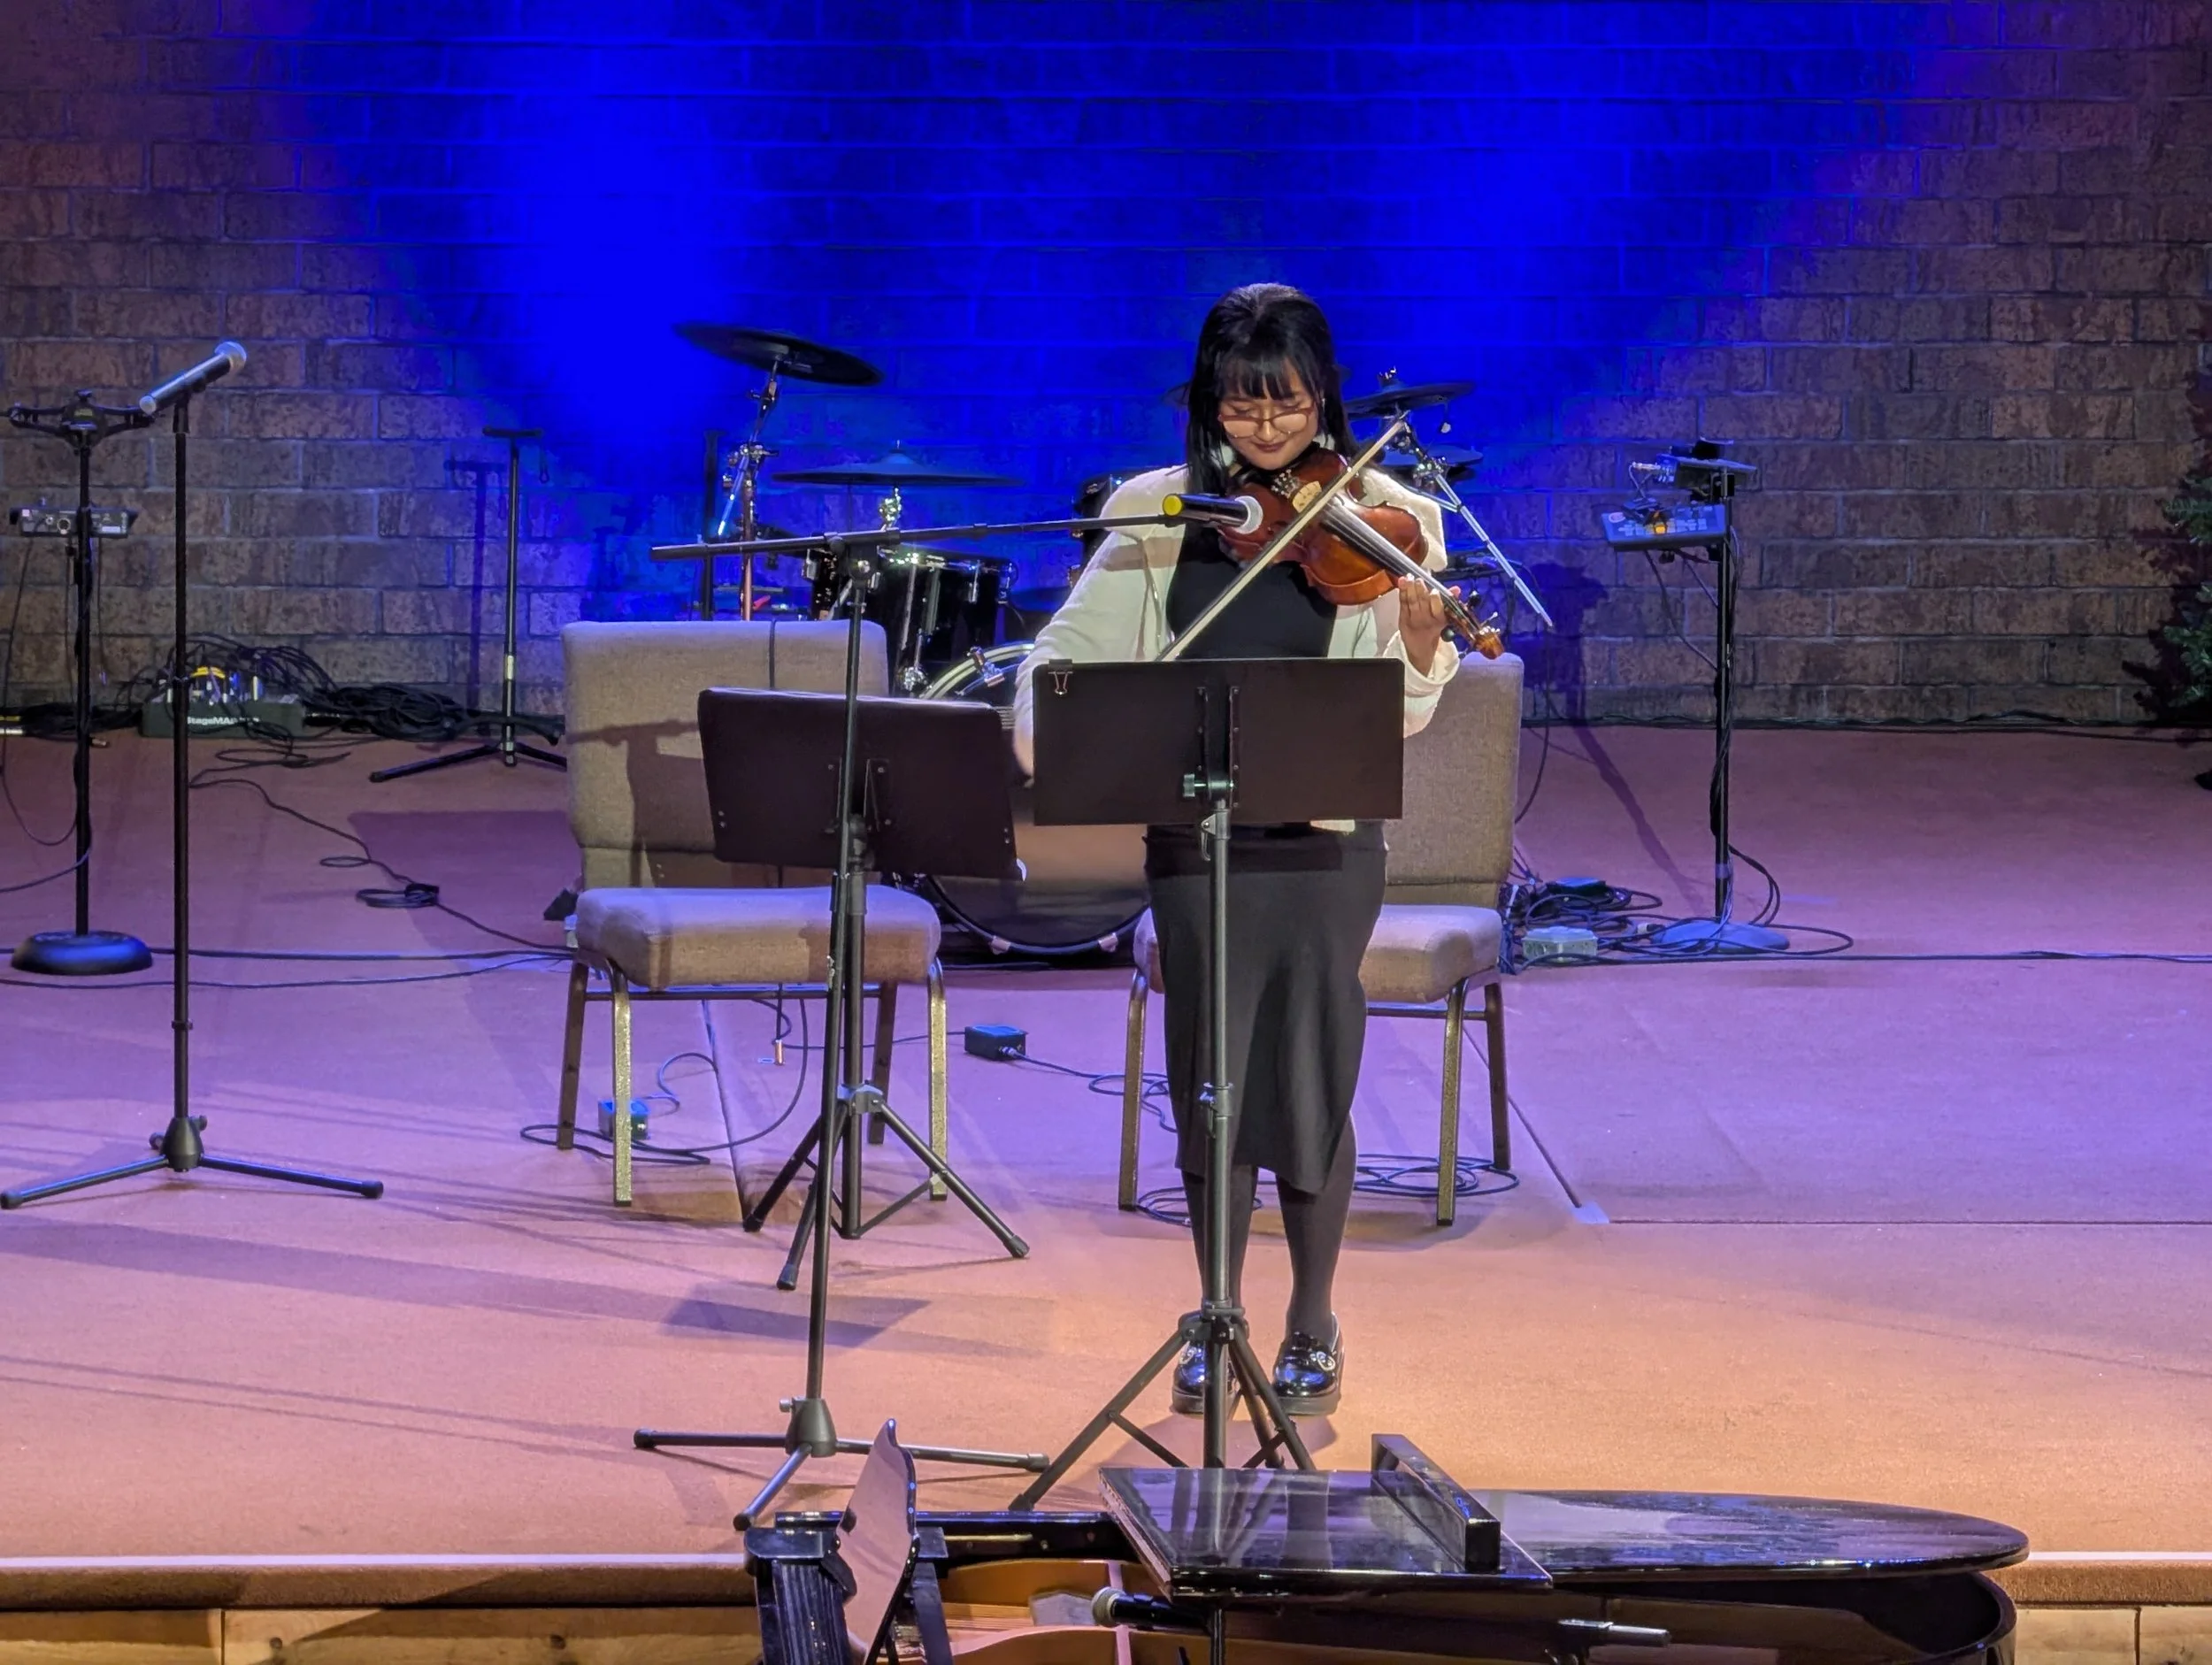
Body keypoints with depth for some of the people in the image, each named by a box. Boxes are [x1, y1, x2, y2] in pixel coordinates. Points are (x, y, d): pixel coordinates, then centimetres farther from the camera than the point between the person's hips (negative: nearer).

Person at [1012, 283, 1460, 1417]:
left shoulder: (1379, 517, -4)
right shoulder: (1158, 514, 3)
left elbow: (1401, 712, -7)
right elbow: (1072, 647, 5)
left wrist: (1421, 622, -28)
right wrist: (1040, 726, -14)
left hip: (1323, 834, -2)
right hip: (1190, 830, 2)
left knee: (1308, 1080, -1)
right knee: (1207, 1075, 7)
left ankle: (1312, 1327, 17)